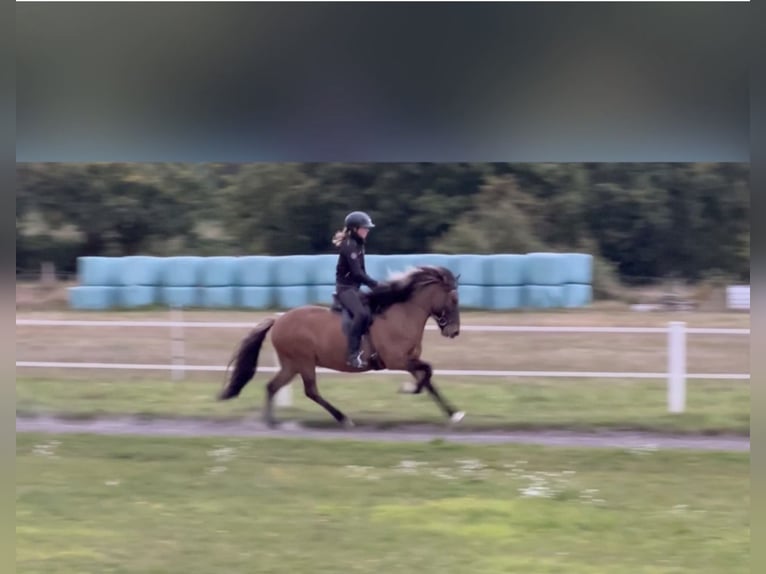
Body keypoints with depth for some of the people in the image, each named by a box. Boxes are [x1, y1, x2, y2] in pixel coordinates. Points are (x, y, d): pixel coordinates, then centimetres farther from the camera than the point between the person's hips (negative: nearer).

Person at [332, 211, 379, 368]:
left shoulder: (358, 244, 13)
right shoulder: (349, 246, -17)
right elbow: (357, 273, -22)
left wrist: (373, 285, 7)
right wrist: (375, 284, -18)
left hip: (355, 288, 11)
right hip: (345, 288, -11)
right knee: (361, 314, -31)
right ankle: (353, 354, -31)